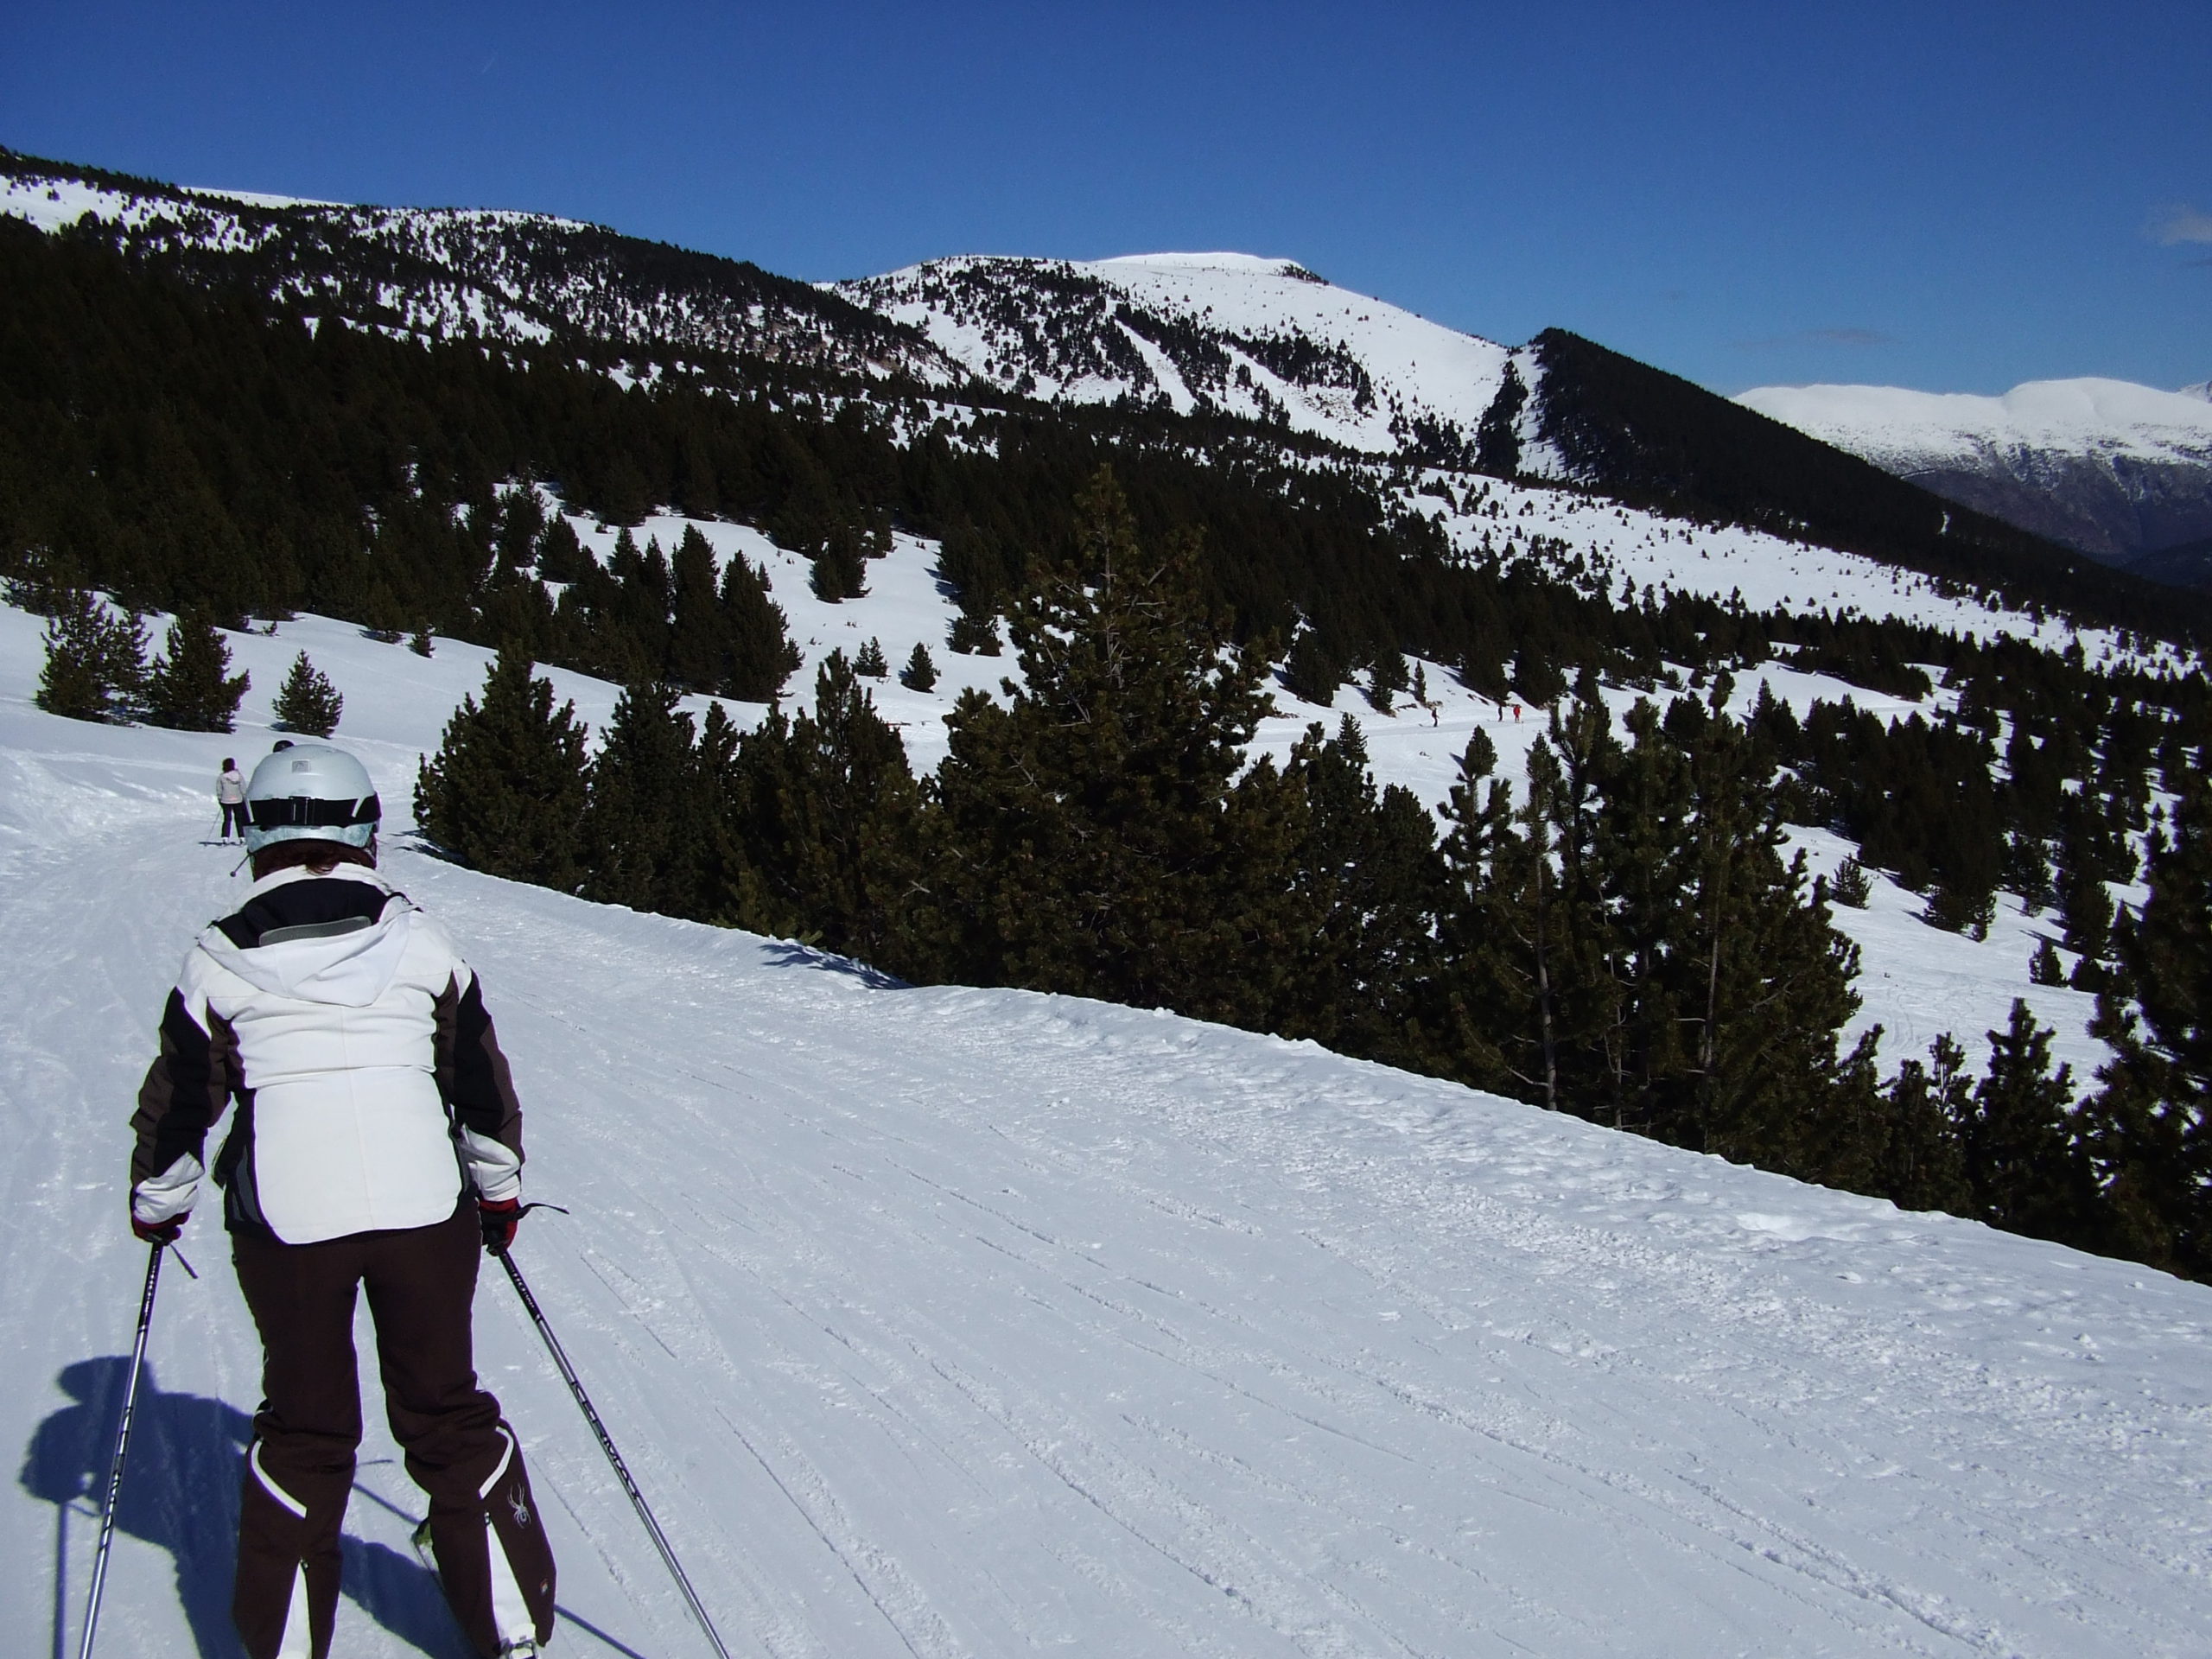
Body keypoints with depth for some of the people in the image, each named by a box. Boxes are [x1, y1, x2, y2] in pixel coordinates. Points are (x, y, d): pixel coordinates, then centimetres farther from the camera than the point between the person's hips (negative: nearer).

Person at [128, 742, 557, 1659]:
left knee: (302, 1427, 17)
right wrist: (500, 1189, 22)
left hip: (284, 1218, 0)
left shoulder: (221, 959, 2)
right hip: (425, 1205, 1)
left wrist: (156, 1203, 25)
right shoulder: (419, 940, 4)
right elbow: (481, 1081, 10)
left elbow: (180, 1098, 8)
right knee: (447, 1413, 15)